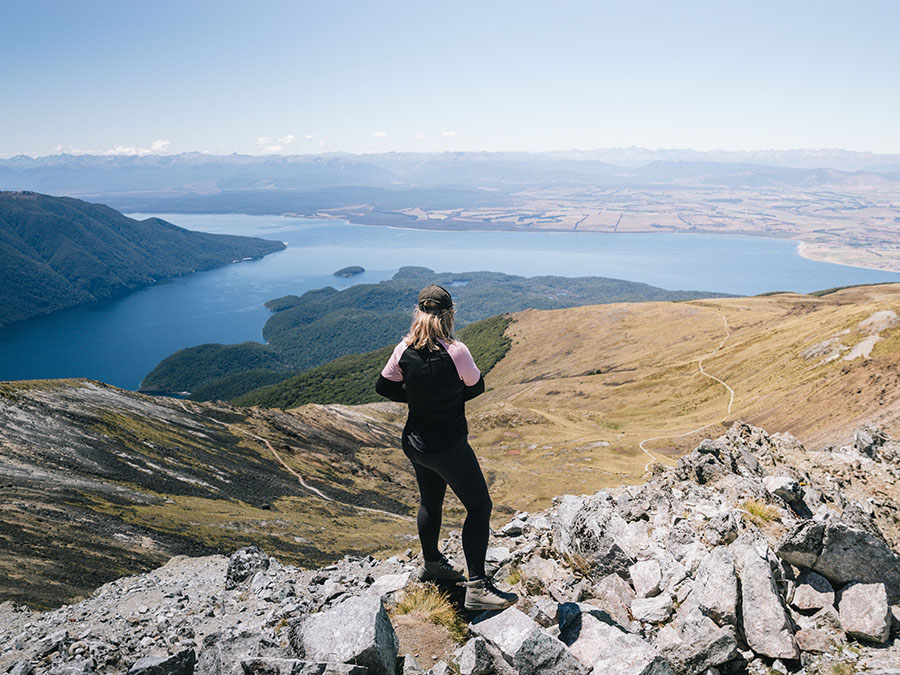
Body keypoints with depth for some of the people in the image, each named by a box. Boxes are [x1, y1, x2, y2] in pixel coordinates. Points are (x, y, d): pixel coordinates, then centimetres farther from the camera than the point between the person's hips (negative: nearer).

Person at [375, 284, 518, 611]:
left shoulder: (404, 350, -8)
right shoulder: (455, 351, -23)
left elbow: (384, 386, 5)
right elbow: (476, 387, -7)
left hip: (416, 444, 7)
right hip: (449, 448, -6)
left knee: (430, 501, 25)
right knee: (479, 506, 4)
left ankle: (431, 564, 45)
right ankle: (477, 586, 2)